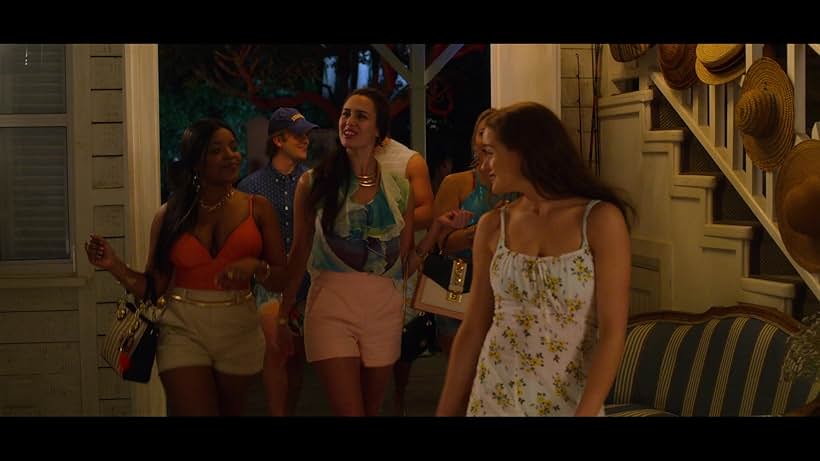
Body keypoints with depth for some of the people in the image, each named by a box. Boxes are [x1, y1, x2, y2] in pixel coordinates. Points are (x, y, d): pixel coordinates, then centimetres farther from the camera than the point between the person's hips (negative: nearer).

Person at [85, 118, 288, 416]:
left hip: (240, 332, 2)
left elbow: (282, 280, -1)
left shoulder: (257, 208, -1)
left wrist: (255, 267, -20)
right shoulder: (170, 215, 0)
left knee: (230, 412, 19)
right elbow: (154, 287, 2)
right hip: (184, 330, -1)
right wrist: (115, 266, -13)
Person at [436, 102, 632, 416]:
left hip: (569, 402, -3)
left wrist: (585, 413, -22)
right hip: (493, 399, 3)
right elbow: (473, 328, 4)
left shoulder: (600, 220, -10)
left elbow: (612, 332, -14)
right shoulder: (492, 227, 1)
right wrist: (447, 409, 3)